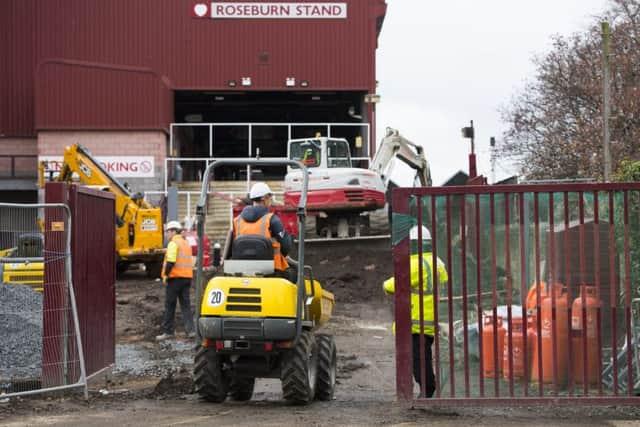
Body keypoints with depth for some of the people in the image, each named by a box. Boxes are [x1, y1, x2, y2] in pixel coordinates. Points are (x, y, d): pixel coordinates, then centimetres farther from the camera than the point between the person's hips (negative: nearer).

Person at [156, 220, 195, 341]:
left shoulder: (173, 243, -10)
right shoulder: (186, 243, 18)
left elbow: (171, 261, -20)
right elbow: (191, 261, 20)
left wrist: (165, 275, -12)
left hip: (175, 277, -8)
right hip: (187, 277, 8)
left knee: (169, 305, 0)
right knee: (186, 305, 7)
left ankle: (168, 331, 2)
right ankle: (190, 330, -2)